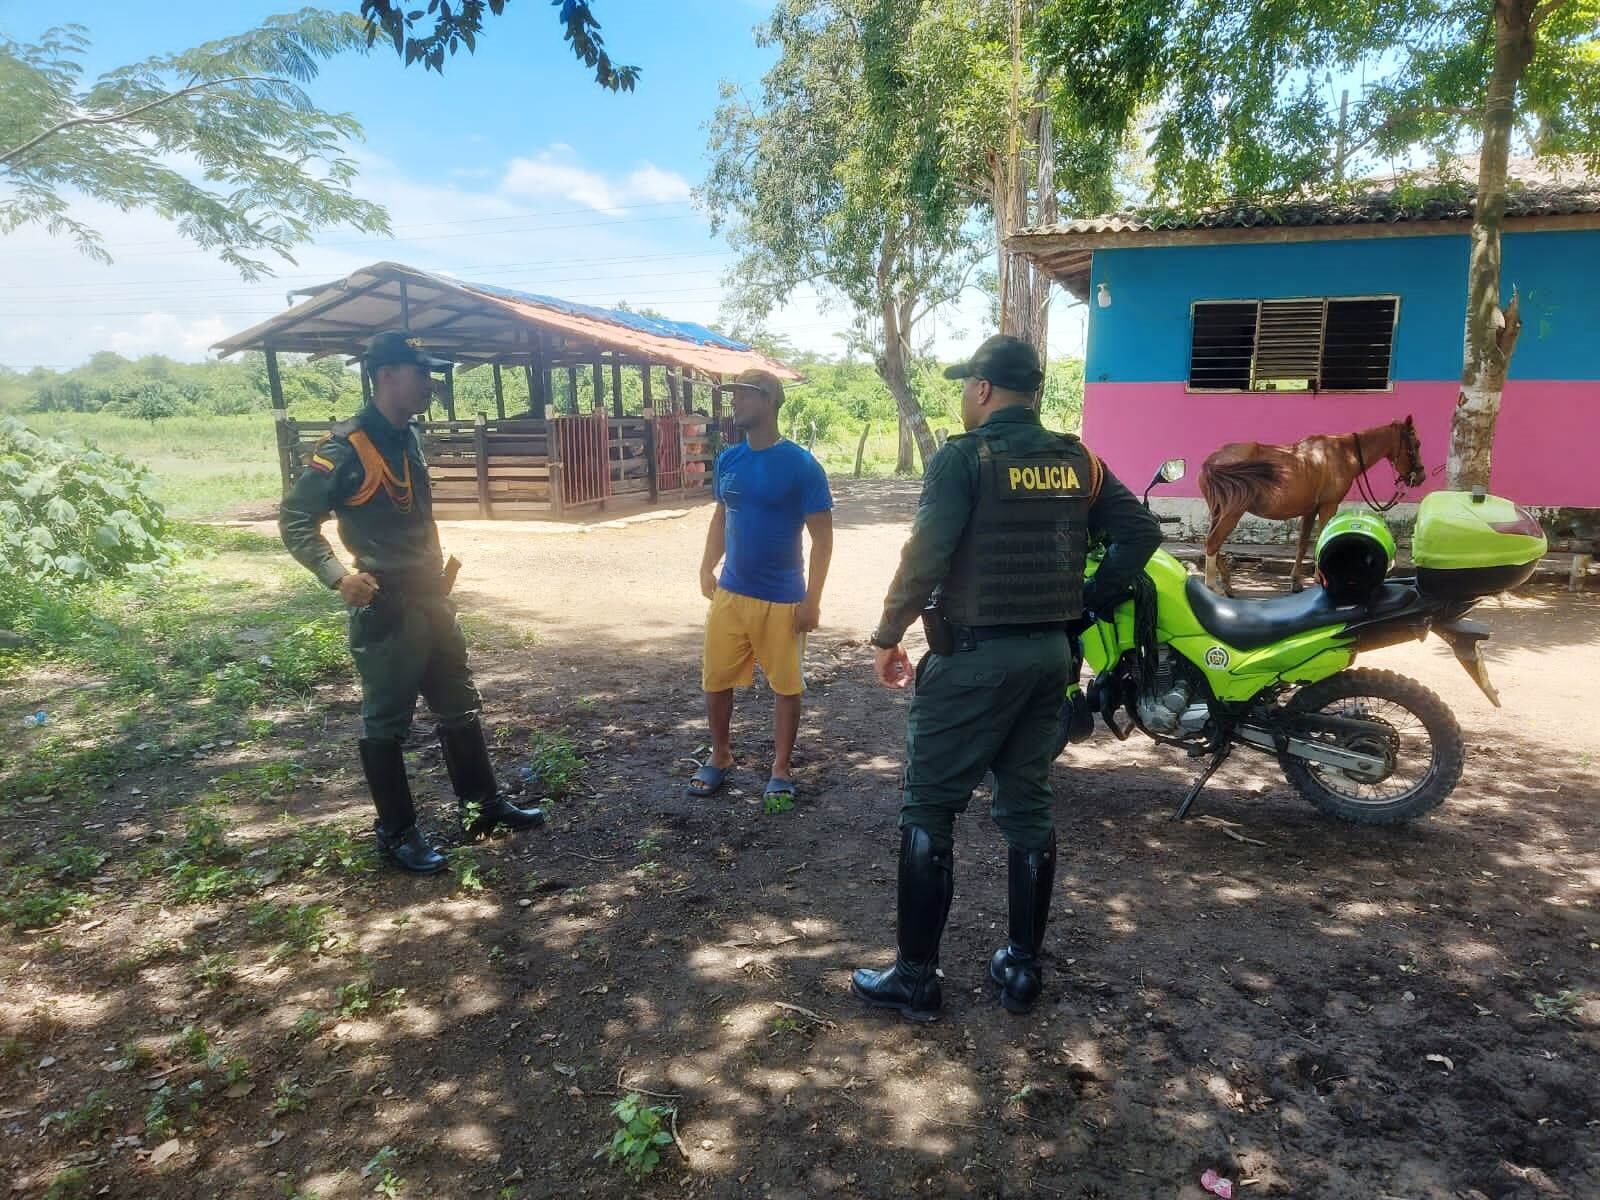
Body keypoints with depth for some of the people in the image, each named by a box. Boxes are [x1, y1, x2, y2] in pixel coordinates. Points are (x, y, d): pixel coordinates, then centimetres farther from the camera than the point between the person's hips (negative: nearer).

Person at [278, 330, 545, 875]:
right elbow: (294, 519, -14)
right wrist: (338, 575, -25)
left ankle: (484, 804, 29)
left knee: (460, 706, 16)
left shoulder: (408, 437, 10)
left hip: (431, 601, 8)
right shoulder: (347, 447, -15)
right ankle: (396, 831, 18)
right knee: (386, 722, 5)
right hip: (384, 610, -8)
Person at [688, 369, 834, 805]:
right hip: (729, 593, 5)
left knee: (786, 686, 7)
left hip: (782, 599, -5)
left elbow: (822, 537, -9)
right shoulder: (728, 460, 4)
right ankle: (720, 757, 31)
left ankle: (781, 769, 24)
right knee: (715, 680, 11)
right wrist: (707, 569, 7)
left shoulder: (801, 465, -12)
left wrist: (812, 599, -13)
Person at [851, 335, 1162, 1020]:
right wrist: (1088, 601, 12)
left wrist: (888, 636, -8)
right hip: (1050, 653, 6)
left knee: (928, 809, 4)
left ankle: (915, 977, 12)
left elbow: (926, 554, -18)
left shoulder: (963, 457, -10)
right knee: (1028, 806, 15)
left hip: (974, 656, -6)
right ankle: (1022, 968, 25)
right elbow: (1141, 532, 7)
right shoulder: (1078, 461, 7)